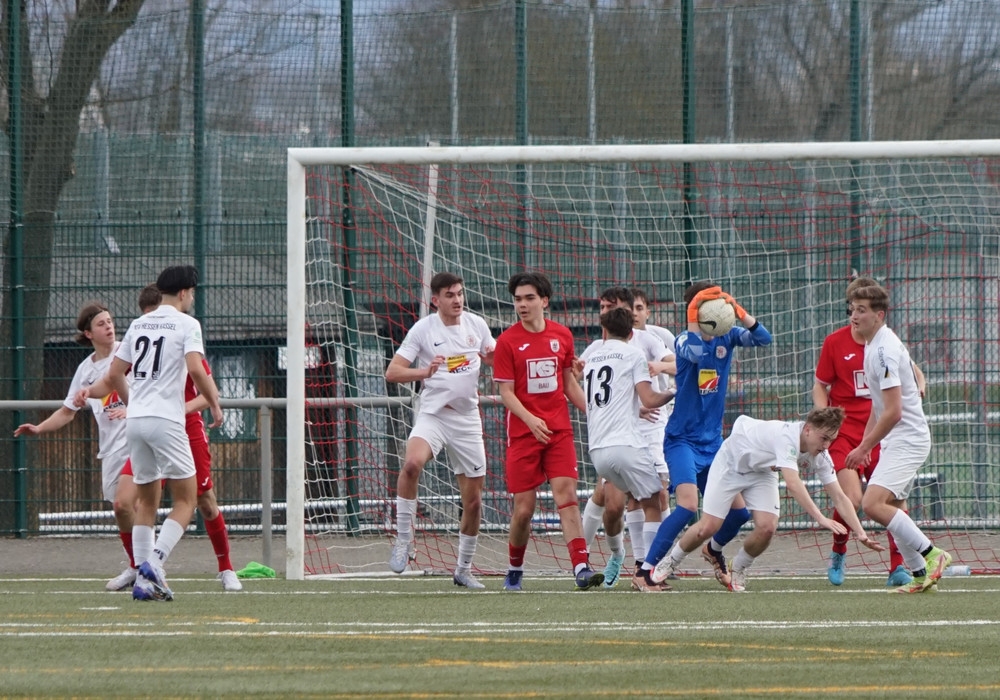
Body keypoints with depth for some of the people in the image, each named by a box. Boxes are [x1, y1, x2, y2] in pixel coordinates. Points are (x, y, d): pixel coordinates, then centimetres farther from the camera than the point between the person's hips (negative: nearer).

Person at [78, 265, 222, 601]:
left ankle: (144, 579, 6)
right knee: (185, 500, 0)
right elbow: (196, 370, -16)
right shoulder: (186, 324, -2)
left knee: (146, 501, 13)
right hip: (166, 420, -6)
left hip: (135, 420, 6)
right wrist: (215, 405, -3)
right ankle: (154, 562, -19)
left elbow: (115, 375, 19)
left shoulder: (138, 324, 16)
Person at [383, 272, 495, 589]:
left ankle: (464, 569, 23)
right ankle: (402, 541, -21)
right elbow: (392, 372, -11)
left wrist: (494, 359, -4)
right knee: (412, 463, -34)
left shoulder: (477, 325, 5)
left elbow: (496, 360, 21)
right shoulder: (423, 329, -6)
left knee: (473, 501, 5)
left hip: (468, 419, 4)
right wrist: (425, 372, -28)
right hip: (432, 416, -4)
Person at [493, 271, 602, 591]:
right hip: (522, 433, -2)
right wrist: (530, 420, -23)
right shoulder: (507, 341, -4)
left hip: (559, 431, 2)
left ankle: (581, 567, -20)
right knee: (523, 508, 0)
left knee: (567, 495, -12)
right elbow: (506, 392, -7)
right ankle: (514, 570, 21)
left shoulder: (562, 335, 6)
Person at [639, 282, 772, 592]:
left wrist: (739, 313, -29)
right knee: (688, 504, -25)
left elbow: (762, 338, -13)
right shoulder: (685, 339, -11)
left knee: (739, 510, 5)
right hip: (683, 440, -6)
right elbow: (693, 354, -35)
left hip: (713, 441, 6)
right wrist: (694, 319, -38)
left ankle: (714, 549, 37)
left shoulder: (726, 337, 3)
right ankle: (645, 571, -19)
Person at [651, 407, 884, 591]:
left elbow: (839, 497, -16)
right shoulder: (787, 436, -41)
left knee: (767, 527, -16)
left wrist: (860, 533, -25)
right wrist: (821, 519, -58)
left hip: (762, 473, 5)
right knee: (708, 528, -9)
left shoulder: (821, 456, -20)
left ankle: (738, 570, 10)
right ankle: (670, 561, 18)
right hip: (730, 462, -5)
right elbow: (793, 484, -51)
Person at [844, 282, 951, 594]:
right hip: (897, 440, 10)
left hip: (907, 439, -10)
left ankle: (931, 554, -14)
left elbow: (893, 412, -23)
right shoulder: (873, 346, 12)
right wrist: (865, 443, 20)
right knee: (892, 509, 14)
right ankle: (921, 576, 20)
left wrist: (864, 448, -16)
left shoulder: (885, 350, -20)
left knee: (872, 503, -21)